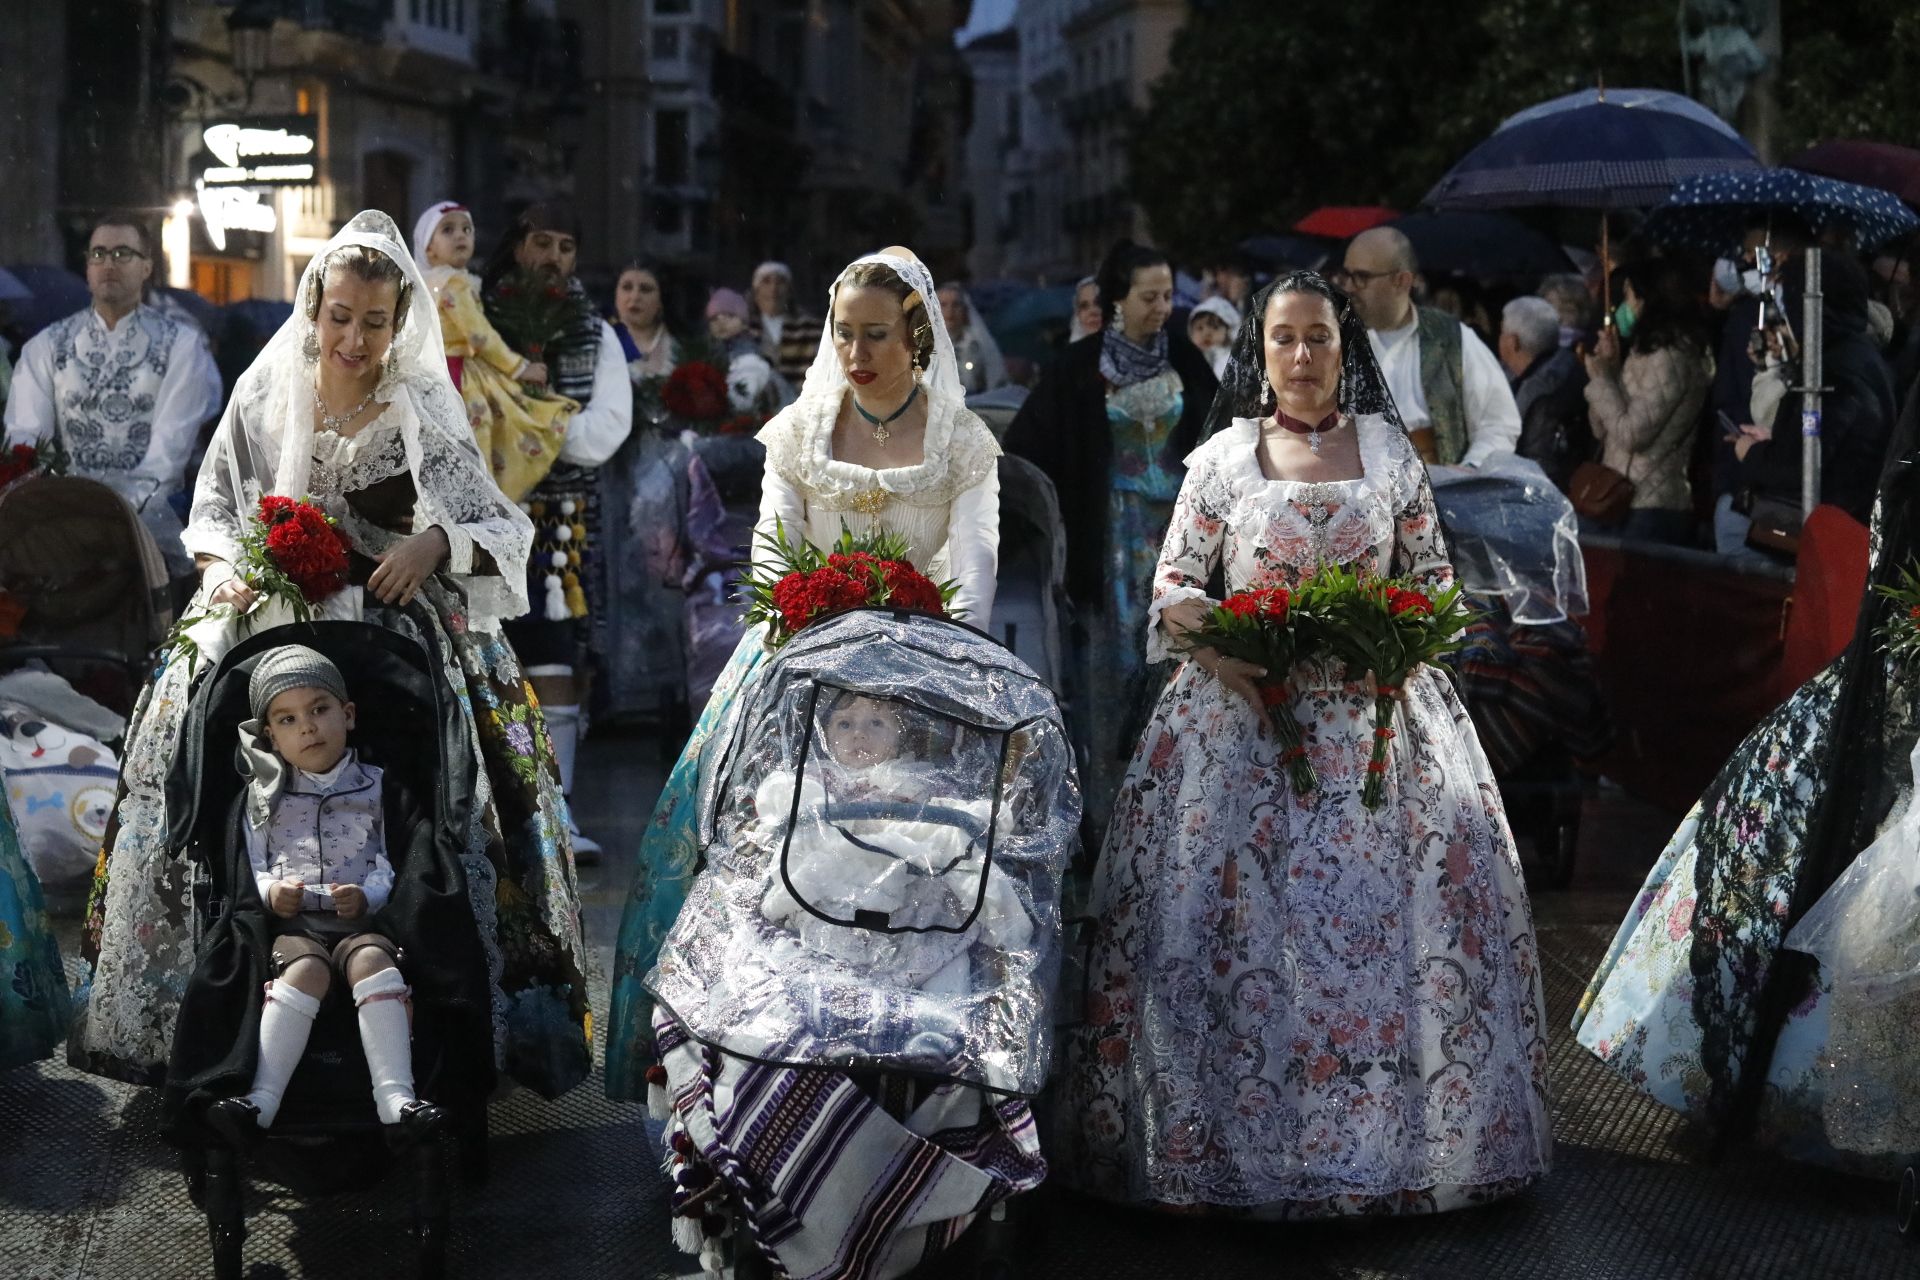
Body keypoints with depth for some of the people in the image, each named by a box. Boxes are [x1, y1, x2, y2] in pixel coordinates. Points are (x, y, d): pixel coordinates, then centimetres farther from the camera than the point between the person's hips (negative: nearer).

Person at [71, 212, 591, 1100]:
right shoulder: (265, 395, 6)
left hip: (396, 630, -3)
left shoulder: (425, 416, -1)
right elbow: (214, 502, 16)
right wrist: (221, 566, -4)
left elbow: (502, 527, 0)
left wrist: (436, 543, -19)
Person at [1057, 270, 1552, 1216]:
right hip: (1246, 711, -1)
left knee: (1391, 908, -2)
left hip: (1376, 711, 1)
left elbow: (1434, 579, 11)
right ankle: (1240, 1130, 3)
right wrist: (1224, 651, -15)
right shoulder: (1222, 458, 5)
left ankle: (1396, 1126, 9)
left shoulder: (1388, 447, 8)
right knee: (1234, 914, -6)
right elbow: (1173, 589, 4)